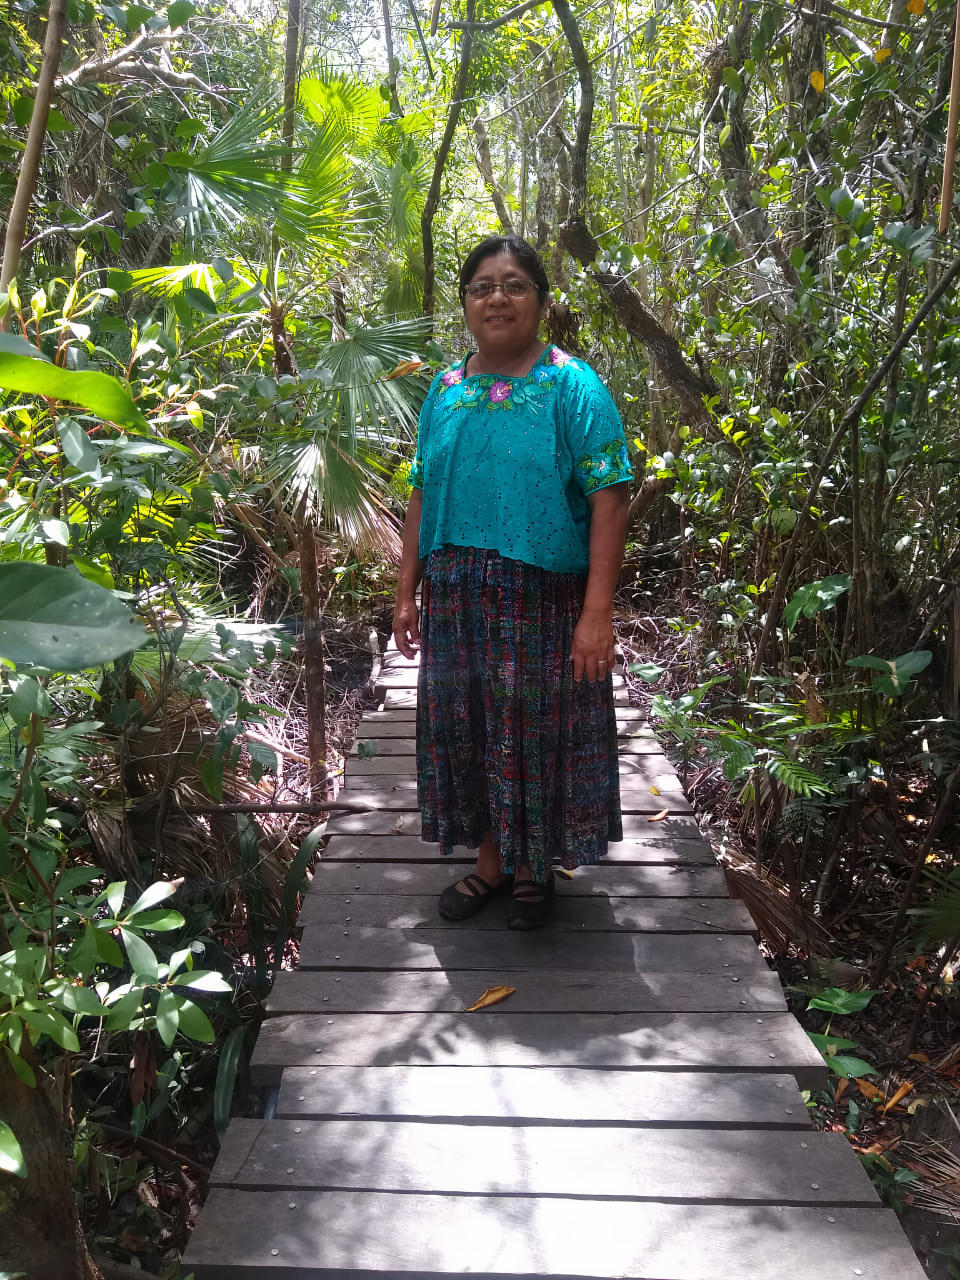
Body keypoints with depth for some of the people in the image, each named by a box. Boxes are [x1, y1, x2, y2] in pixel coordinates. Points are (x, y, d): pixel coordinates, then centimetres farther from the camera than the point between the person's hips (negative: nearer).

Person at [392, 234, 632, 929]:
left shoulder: (573, 387, -7)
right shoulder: (446, 390, 9)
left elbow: (608, 501, -13)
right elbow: (424, 495, 12)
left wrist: (597, 614, -21)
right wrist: (407, 593, 7)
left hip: (543, 597, -4)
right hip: (458, 597, 5)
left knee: (538, 726, 7)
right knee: (466, 726, 12)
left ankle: (535, 867, 29)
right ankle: (492, 858, 32)